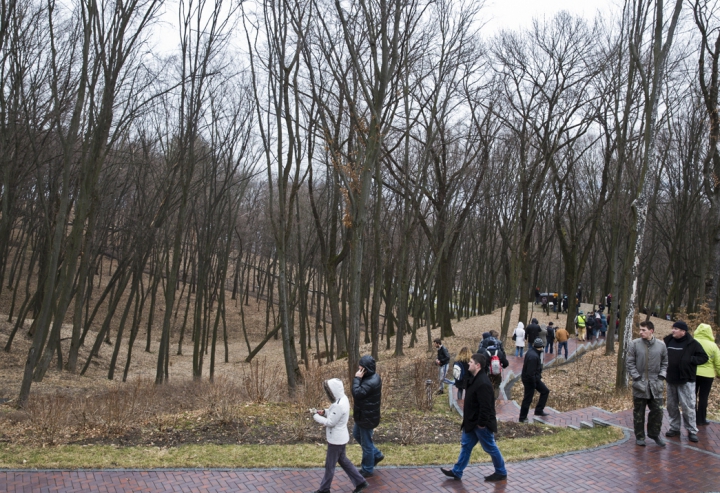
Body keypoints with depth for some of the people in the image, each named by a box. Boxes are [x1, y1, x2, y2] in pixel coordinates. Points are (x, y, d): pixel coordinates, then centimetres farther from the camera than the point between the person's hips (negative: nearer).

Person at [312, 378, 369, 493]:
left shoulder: (339, 405, -31)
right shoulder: (343, 398, 0)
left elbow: (330, 423, -25)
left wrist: (316, 416, -15)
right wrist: (324, 411, -2)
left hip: (336, 439, -10)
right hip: (340, 438, 10)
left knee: (330, 465, 9)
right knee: (343, 460, 23)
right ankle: (360, 482, 29)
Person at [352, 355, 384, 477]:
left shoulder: (371, 382, -31)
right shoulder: (373, 377, 1)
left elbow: (357, 393, -36)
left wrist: (357, 378, -29)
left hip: (367, 417, -10)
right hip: (364, 415, 10)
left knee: (366, 443, 7)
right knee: (357, 435, 27)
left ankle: (367, 470, 25)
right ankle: (376, 454, 37)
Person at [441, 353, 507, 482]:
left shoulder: (483, 383, -28)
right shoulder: (475, 379, 5)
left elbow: (485, 406, -29)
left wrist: (481, 423, -23)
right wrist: (467, 418, 18)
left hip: (481, 423, -10)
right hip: (472, 422, 10)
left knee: (490, 448, 7)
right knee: (466, 445, 15)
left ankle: (501, 473, 25)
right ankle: (457, 472, 25)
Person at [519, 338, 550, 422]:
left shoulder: (531, 352, 2)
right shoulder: (533, 356, -29)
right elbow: (530, 373, -29)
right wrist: (534, 384, -18)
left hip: (535, 378, 10)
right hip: (529, 380, -10)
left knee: (545, 391, 18)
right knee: (527, 399, 2)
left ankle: (539, 411, 23)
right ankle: (522, 418, 16)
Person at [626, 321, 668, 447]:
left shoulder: (661, 345, 1)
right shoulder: (635, 344, -5)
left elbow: (665, 362, 10)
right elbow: (629, 362, -3)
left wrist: (662, 375, -2)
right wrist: (636, 376, -9)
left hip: (656, 384, 2)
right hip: (640, 384, -2)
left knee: (657, 410, 7)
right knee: (639, 412, 6)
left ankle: (654, 433, 27)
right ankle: (640, 436, 18)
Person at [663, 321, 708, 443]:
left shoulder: (692, 344, -8)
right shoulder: (668, 341, 6)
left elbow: (704, 358, -6)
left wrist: (690, 359, -18)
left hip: (686, 381, -5)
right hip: (671, 380, 5)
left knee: (688, 407, -3)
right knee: (672, 406, 12)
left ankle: (692, 431, 8)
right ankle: (674, 428, 24)